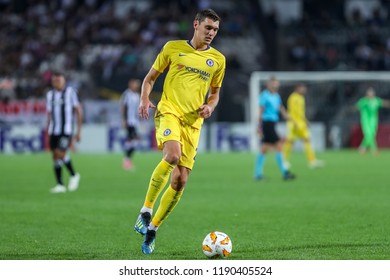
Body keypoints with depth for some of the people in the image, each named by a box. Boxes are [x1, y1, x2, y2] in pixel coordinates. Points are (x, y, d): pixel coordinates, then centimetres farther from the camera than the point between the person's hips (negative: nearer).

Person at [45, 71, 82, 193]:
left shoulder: (70, 92, -2)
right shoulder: (50, 95, 11)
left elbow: (78, 111, 0)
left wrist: (78, 131, -4)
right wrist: (47, 133, 12)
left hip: (67, 130, -5)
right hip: (54, 131, 5)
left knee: (60, 154, -17)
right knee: (55, 156, 1)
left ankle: (74, 176, 5)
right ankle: (60, 185, 8)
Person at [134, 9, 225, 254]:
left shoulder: (218, 59, 12)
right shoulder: (173, 48, 7)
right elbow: (150, 77, 13)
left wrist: (210, 107, 1)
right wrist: (145, 100, -6)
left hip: (193, 123, 3)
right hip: (169, 112, -3)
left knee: (180, 181, -2)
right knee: (172, 156, -33)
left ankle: (151, 229, 14)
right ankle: (146, 210, -19)